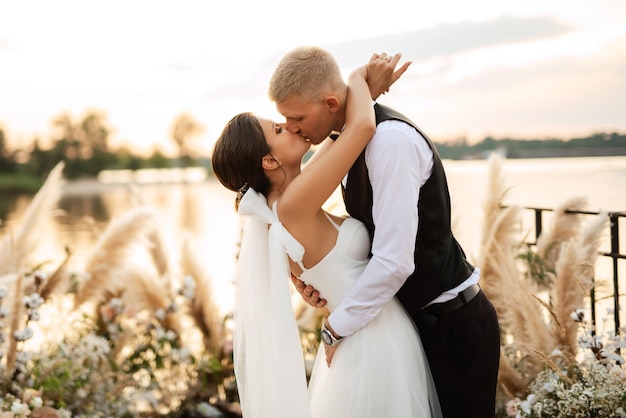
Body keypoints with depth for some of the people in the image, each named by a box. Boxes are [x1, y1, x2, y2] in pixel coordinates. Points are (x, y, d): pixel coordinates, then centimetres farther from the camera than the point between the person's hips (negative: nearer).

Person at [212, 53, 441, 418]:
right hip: (376, 345, -9)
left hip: (362, 342, 9)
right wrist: (357, 78, -9)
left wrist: (369, 90, 3)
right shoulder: (292, 205, -23)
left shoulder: (276, 208, 3)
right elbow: (362, 128, -29)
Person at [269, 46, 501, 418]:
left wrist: (336, 328, -17)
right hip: (424, 318, 9)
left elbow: (395, 261, -29)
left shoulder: (391, 140, -26)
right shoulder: (343, 140, 4)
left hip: (455, 325, -9)